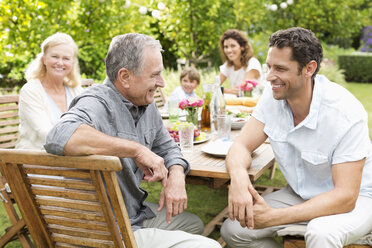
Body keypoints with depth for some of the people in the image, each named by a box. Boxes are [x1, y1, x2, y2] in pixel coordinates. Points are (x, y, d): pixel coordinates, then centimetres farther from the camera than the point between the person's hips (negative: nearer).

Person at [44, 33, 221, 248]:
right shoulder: (98, 104, -24)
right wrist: (137, 149, -37)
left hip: (136, 211, 9)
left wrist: (176, 176, -6)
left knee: (194, 224, 27)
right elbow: (60, 137, -46)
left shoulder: (147, 105, 3)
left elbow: (166, 146, 18)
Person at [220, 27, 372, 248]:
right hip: (300, 194, 6)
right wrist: (238, 176, -36)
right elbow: (243, 146, -10)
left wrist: (273, 217, -34)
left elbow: (345, 196, -27)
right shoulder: (272, 95, -10)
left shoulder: (345, 112, -26)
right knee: (232, 229, -10)